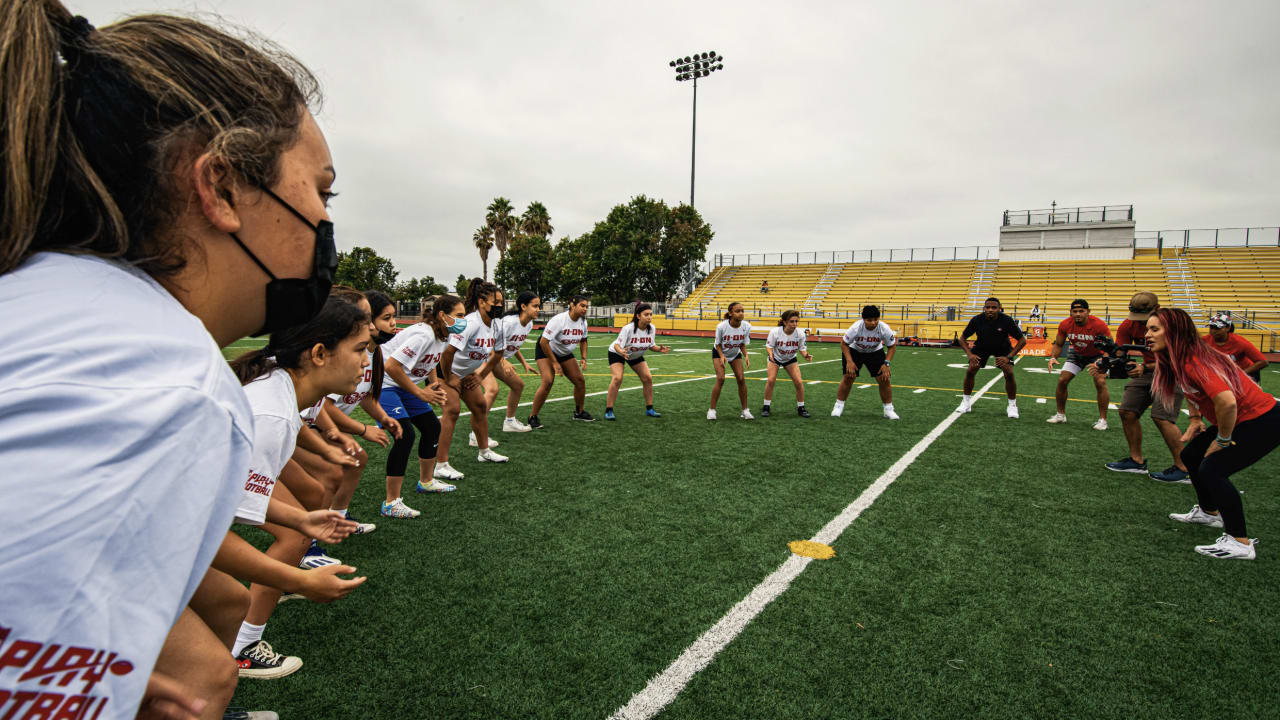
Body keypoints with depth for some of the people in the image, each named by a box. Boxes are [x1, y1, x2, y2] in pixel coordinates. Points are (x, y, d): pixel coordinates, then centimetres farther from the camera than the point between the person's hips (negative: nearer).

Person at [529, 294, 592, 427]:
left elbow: (583, 340, 11)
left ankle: (579, 412, 23)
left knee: (580, 380, 1)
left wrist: (584, 358, -1)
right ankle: (532, 417, -13)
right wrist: (554, 362, -24)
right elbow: (543, 342, -29)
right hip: (546, 351, -7)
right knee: (548, 381, -24)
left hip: (565, 354, 7)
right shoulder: (559, 320, -30)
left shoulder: (582, 321, -9)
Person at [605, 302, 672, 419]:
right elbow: (617, 345, -30)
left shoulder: (651, 328, -16)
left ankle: (649, 409, 11)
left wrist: (659, 349, -23)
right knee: (617, 378, -23)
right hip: (617, 353, -5)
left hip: (636, 355, 6)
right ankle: (608, 410, -13)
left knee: (648, 378, -3)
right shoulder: (628, 328, -33)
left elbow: (651, 346, -3)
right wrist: (621, 351, -52)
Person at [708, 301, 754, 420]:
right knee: (720, 379, -17)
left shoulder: (746, 326, -22)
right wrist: (722, 356, -29)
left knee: (741, 379, -7)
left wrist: (746, 356, -23)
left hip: (735, 354, 3)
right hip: (719, 353, -3)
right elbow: (718, 344, -14)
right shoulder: (721, 326, -30)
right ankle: (712, 410, -7)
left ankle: (745, 410, 5)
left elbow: (743, 344, -7)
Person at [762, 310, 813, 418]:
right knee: (770, 380, -18)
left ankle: (800, 408, 11)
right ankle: (766, 407, -2)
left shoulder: (800, 333, -22)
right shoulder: (775, 332, -28)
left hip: (790, 360, 2)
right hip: (775, 358, -2)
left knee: (799, 382, -8)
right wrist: (770, 354, -38)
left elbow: (802, 348, -9)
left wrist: (806, 355, -30)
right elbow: (769, 346, -17)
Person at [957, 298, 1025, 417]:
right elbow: (962, 338, -11)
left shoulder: (1007, 320, -28)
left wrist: (1009, 357, -28)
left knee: (1009, 374, -17)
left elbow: (1022, 340, -19)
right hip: (981, 346, 1)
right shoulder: (976, 320, -24)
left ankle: (1012, 405, 2)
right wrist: (969, 354, -25)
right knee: (970, 371, -12)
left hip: (1002, 348, -1)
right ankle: (966, 402, 6)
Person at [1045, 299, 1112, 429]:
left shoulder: (1099, 325, -30)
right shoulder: (1065, 324, -20)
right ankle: (1061, 414, 13)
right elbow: (1058, 345, -5)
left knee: (1100, 382, -20)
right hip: (1076, 354, 3)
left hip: (1096, 356, -3)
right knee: (1062, 380, -5)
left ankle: (1102, 419, -7)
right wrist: (1053, 357, -25)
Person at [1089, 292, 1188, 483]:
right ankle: (1137, 460, 14)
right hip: (1147, 370, 6)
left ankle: (1183, 470, -9)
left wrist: (1145, 367, -41)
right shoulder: (1129, 325, -7)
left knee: (1161, 417, -19)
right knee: (1127, 411, 0)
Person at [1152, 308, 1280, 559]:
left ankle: (1240, 543, -10)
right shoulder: (1177, 360, 1)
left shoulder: (1194, 362, -29)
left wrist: (1222, 440, -24)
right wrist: (1196, 419, 12)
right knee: (1191, 455, 15)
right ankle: (1209, 512, 36)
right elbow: (1192, 388, 24)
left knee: (1212, 469, -19)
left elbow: (1227, 401, -41)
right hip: (1240, 421, 10)